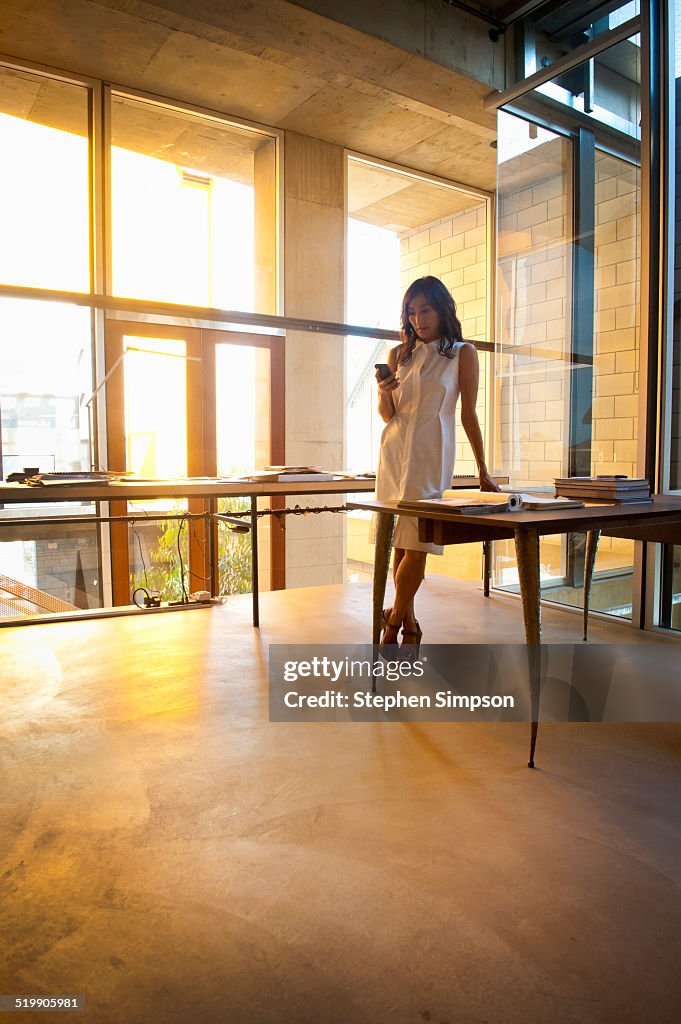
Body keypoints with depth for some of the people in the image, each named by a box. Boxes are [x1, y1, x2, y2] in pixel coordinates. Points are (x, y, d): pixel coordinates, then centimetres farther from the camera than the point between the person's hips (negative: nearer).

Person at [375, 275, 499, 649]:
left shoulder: (463, 353, 3)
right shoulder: (398, 354, 11)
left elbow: (469, 414, 3)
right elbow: (386, 415, 11)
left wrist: (483, 470, 2)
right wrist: (383, 393, -12)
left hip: (431, 455, -3)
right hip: (394, 451, 3)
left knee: (415, 541, -10)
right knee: (399, 541, 3)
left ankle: (394, 619, 5)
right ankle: (408, 622, 14)